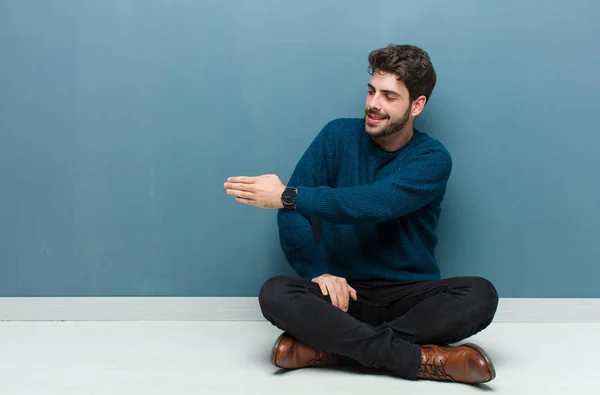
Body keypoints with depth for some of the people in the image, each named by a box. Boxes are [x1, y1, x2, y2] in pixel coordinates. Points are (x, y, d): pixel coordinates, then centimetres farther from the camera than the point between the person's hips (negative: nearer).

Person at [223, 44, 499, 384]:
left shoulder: (433, 158, -4)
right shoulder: (338, 136, 2)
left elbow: (372, 204, -22)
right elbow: (292, 213, -4)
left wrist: (287, 196, -24)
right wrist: (318, 272, -19)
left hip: (411, 296, 0)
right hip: (344, 293, 1)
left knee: (480, 295, -28)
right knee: (275, 294, -29)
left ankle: (333, 346, -29)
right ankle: (424, 360, -31)